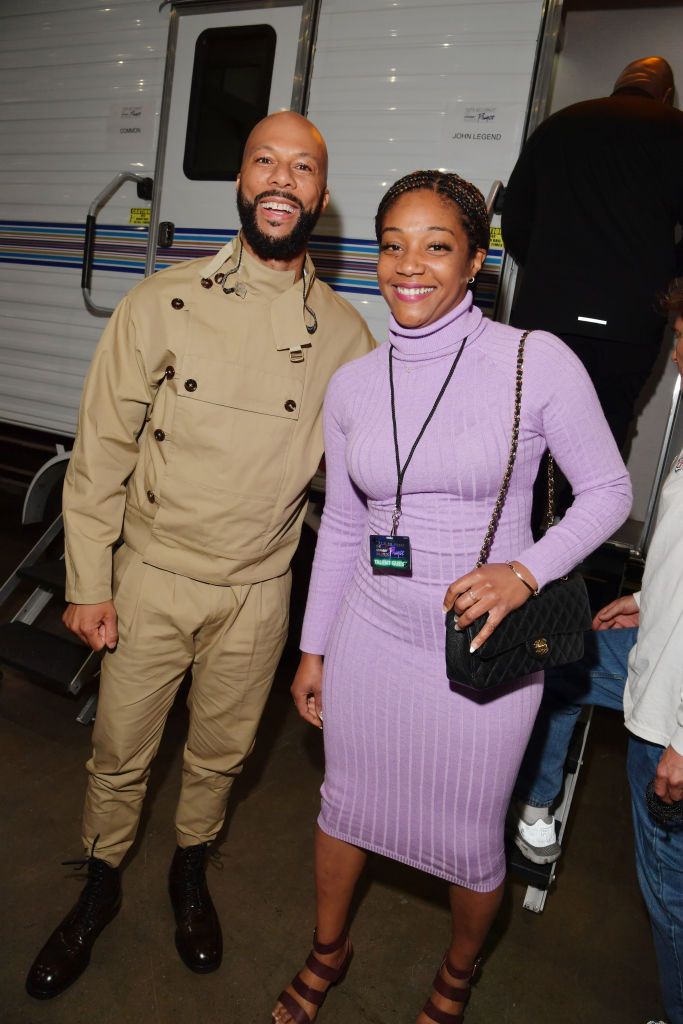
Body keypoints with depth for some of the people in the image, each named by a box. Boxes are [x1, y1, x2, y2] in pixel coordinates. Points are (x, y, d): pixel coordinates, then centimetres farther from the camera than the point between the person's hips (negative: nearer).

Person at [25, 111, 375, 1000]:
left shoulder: (345, 335, -3)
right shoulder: (162, 303, -8)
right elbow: (102, 447, -5)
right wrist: (88, 581, -5)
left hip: (257, 593, 1)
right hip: (150, 578, 0)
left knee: (220, 752, 20)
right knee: (119, 753, 16)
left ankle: (191, 872, 50)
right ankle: (100, 888, 46)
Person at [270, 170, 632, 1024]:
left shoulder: (537, 362, -13)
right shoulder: (352, 385, -1)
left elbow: (607, 491, -4)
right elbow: (340, 527, 7)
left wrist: (526, 569, -21)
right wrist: (313, 648, 12)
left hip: (483, 648, -3)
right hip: (371, 633, 3)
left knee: (470, 841, 16)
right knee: (345, 805, 21)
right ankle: (327, 951, 53)